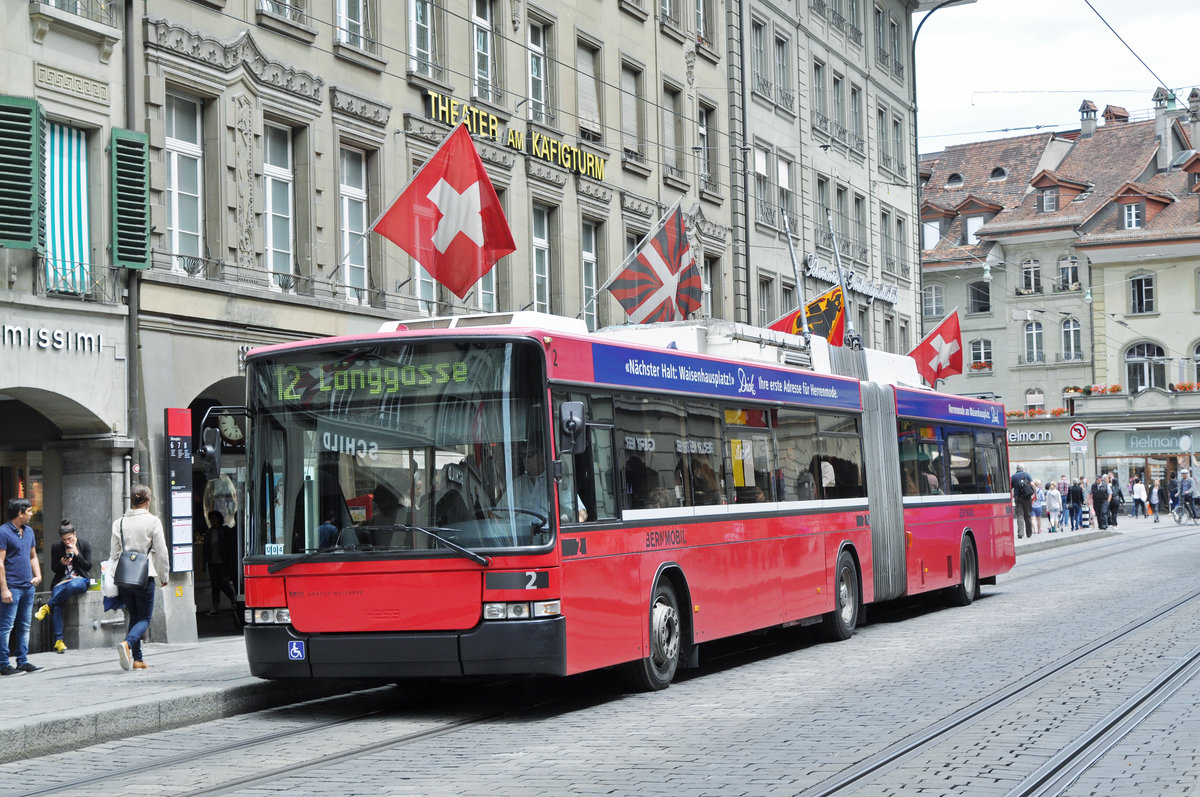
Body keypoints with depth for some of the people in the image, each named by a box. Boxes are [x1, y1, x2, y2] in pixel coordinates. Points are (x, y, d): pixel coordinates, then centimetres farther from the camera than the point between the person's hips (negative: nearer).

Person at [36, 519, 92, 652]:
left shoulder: (84, 546, 5)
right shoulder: (56, 547, 8)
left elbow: (88, 567, 1)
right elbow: (53, 568, 12)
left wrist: (77, 554, -12)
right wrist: (61, 563, -10)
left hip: (79, 579, -2)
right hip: (61, 580, 2)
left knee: (72, 585, -42)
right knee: (57, 606, -28)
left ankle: (47, 606, -23)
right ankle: (58, 640, -27)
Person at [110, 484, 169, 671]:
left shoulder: (119, 522, 5)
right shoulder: (152, 521, -6)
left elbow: (114, 552, 9)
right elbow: (161, 551, -5)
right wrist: (163, 576, 8)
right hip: (144, 577, -4)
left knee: (134, 616, 15)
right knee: (145, 618, 3)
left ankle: (137, 660, 11)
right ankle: (127, 643, -25)